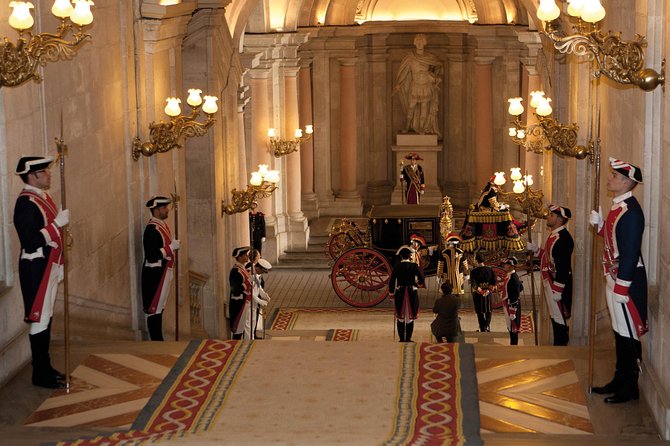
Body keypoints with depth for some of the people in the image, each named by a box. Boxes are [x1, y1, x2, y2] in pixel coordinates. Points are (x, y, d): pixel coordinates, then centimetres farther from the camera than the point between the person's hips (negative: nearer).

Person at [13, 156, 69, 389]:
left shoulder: (43, 198, 13)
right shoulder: (25, 202, -17)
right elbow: (31, 241, -24)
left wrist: (58, 266, 21)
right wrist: (57, 223, -24)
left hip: (49, 267, 10)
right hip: (37, 268, -10)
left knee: (46, 317, 14)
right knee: (39, 319, -5)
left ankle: (45, 368, 22)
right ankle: (40, 374, 2)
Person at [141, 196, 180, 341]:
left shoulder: (162, 225, 13)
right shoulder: (152, 229, -18)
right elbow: (151, 255, -23)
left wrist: (174, 247, 10)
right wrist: (171, 247, -21)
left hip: (163, 272, 10)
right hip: (155, 273, -10)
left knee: (159, 307, 14)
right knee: (154, 309, -5)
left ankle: (158, 341, 20)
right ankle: (156, 342, -3)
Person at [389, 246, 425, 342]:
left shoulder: (397, 266, -3)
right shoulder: (414, 266, -6)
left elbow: (391, 281, -2)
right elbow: (422, 280, -9)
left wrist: (391, 294, 8)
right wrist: (417, 284, 14)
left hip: (400, 293, 1)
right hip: (412, 293, -1)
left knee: (400, 317, 11)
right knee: (410, 317, 7)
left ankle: (402, 338, 12)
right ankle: (408, 338, 7)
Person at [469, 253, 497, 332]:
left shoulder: (474, 271, -14)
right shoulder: (489, 269, -3)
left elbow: (473, 284, -20)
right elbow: (493, 282, -4)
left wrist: (480, 291, -11)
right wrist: (489, 290, -4)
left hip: (477, 294, -3)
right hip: (488, 293, 3)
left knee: (480, 312, 9)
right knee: (488, 311, 18)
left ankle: (483, 328, 12)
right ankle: (487, 325, 4)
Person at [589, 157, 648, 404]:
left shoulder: (631, 211, -20)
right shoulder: (618, 206, 11)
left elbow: (631, 252, -23)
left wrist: (621, 288, -23)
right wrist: (599, 224, 4)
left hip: (627, 281, -10)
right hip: (614, 278, 10)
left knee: (628, 335, -1)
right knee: (619, 332, 17)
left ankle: (630, 388, 8)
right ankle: (620, 380, 27)